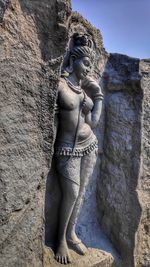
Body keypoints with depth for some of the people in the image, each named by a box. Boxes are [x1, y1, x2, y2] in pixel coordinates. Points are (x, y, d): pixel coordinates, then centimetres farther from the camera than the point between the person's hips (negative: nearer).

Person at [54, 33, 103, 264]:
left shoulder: (86, 87, 8)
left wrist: (99, 97, 1)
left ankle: (71, 234, 32)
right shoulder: (58, 84, -11)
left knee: (80, 193, 12)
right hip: (68, 148, -6)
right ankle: (61, 239, 23)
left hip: (88, 145, 6)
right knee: (71, 194, -2)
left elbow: (93, 122, 5)